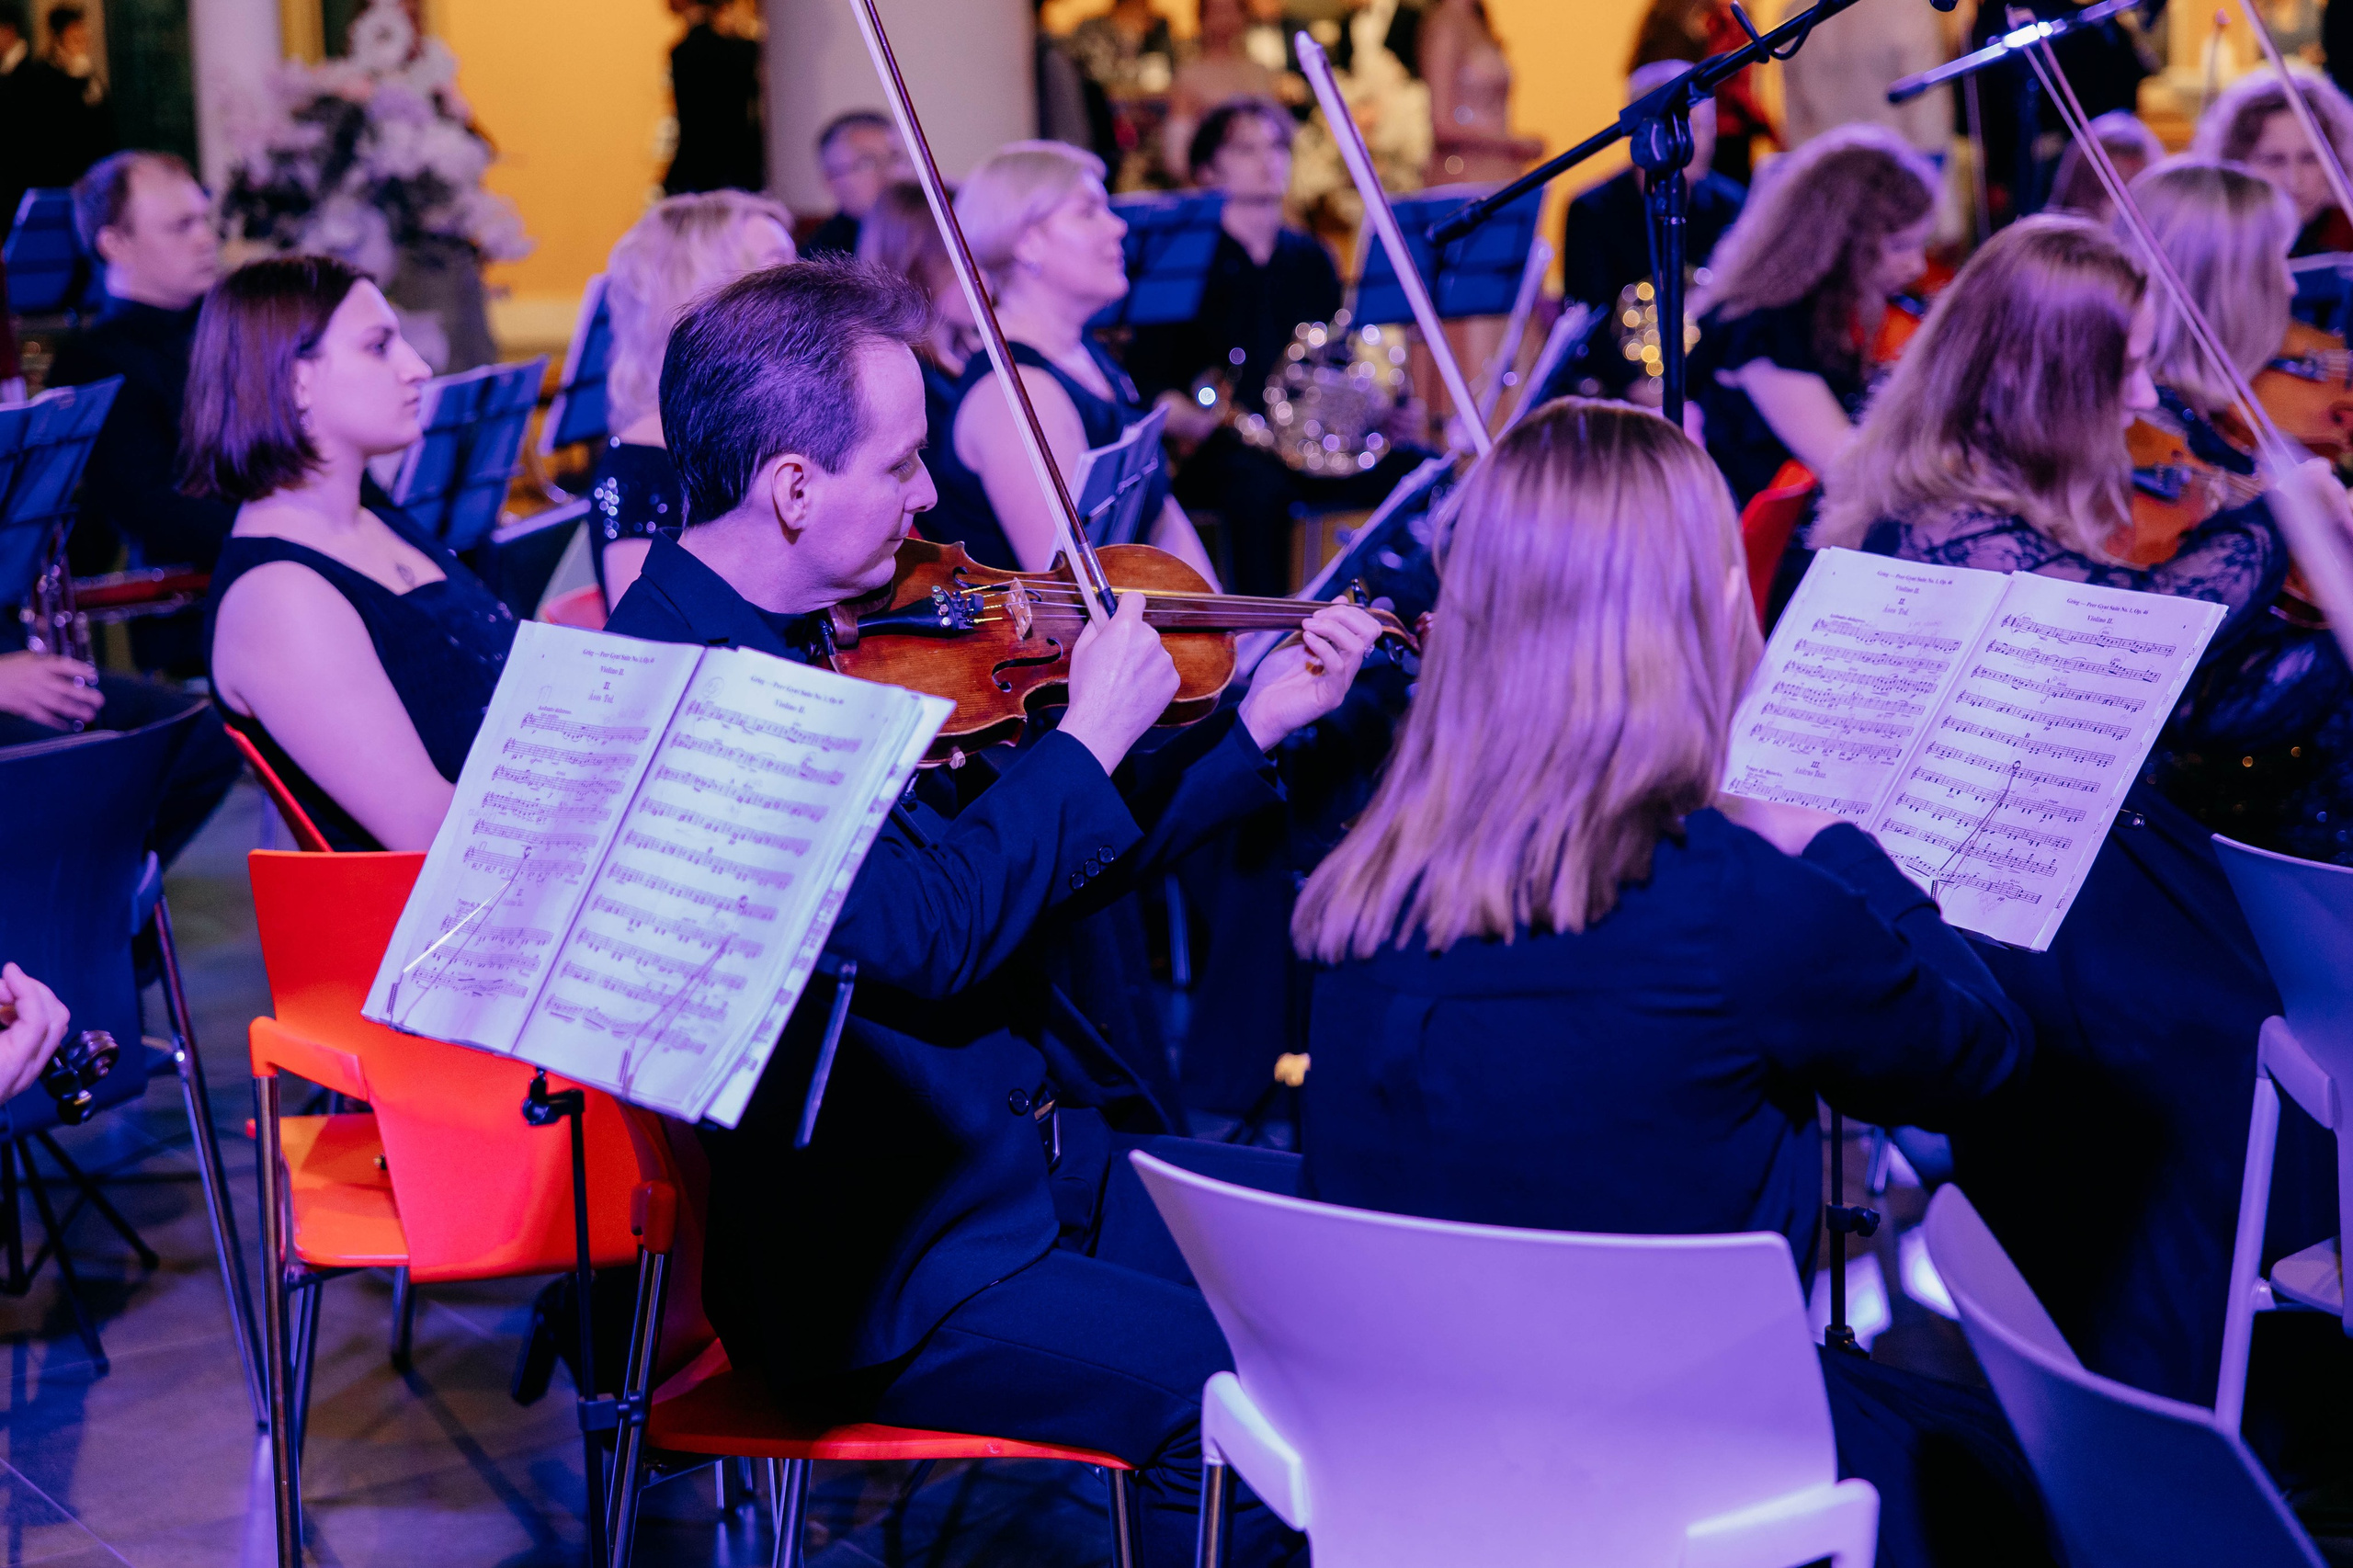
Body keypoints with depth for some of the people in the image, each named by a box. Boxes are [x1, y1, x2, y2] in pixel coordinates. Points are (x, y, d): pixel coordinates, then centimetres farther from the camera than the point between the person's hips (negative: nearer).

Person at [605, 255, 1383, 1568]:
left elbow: (1029, 879, 17)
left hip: (1045, 1155, 9)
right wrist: (1093, 735, -15)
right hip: (880, 1266, -9)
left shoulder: (831, 640, 8)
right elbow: (930, 932, -26)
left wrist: (1256, 728, 13)